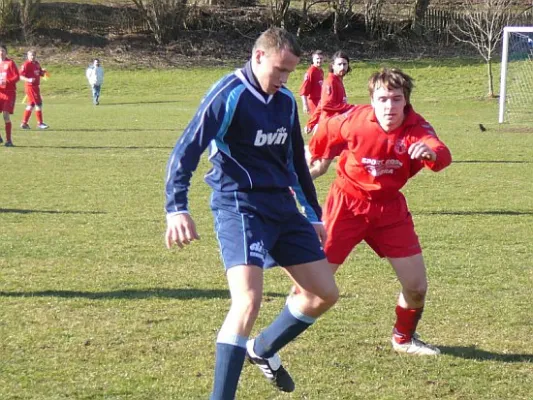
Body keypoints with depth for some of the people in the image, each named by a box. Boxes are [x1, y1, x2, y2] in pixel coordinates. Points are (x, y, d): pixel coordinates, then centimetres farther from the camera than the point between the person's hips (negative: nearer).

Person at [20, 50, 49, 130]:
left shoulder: (36, 63, 12)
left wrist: (43, 71, -3)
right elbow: (20, 76, -17)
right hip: (30, 86, -9)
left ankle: (24, 123, 19)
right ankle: (40, 123, -3)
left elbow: (41, 74, 20)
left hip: (36, 86, 9)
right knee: (38, 103, -8)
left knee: (31, 104, 12)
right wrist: (29, 79, -33)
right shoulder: (26, 64, -13)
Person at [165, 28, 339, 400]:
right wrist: (177, 208, -29)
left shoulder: (286, 101, 10)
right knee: (249, 301, -24)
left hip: (282, 207, 8)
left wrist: (313, 214, 26)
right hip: (239, 206, -8)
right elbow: (185, 152, -17)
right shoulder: (228, 96, -13)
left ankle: (263, 350, 33)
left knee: (325, 293, 10)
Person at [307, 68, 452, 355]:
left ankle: (404, 338, 30)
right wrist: (318, 159, 21)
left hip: (389, 208, 2)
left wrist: (432, 152, -62)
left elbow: (442, 155, -39)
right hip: (347, 204, -2)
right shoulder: (355, 119, -19)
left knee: (417, 286, 2)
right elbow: (325, 132, 4)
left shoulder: (416, 128, -18)